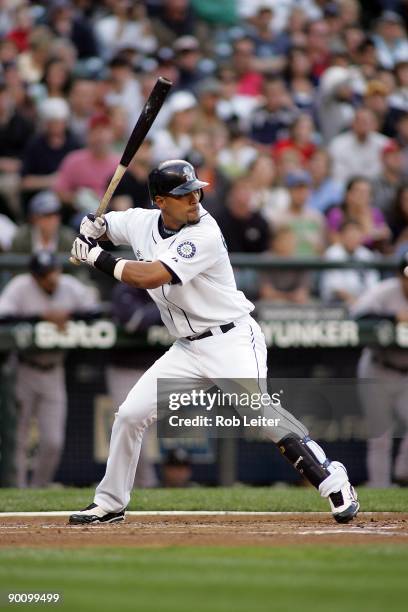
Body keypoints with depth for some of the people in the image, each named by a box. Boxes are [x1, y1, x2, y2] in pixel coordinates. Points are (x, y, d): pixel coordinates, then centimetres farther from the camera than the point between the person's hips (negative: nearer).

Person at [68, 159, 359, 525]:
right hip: (187, 349, 7)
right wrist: (93, 228, -2)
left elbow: (150, 276, -29)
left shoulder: (204, 234, -20)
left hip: (232, 340, -7)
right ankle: (109, 504, 21)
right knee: (130, 414, 4)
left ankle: (333, 482, -23)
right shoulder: (142, 222, 2)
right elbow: (101, 225, 23)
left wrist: (100, 259, -17)